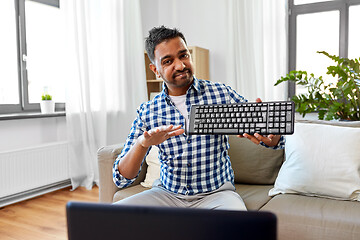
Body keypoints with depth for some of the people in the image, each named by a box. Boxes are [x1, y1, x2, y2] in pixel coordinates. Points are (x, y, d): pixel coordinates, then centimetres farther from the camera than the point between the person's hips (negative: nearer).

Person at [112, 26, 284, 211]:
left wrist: (270, 137, -29)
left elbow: (276, 141, -2)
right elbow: (121, 179, -5)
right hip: (168, 193, 2)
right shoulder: (147, 112, -2)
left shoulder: (222, 94, -5)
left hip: (216, 193, -1)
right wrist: (143, 143, -26)